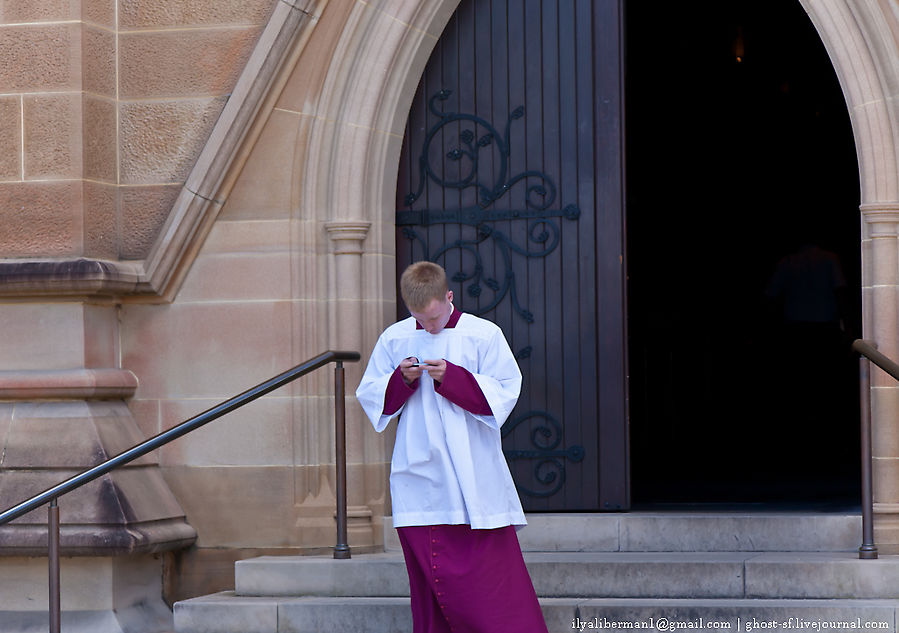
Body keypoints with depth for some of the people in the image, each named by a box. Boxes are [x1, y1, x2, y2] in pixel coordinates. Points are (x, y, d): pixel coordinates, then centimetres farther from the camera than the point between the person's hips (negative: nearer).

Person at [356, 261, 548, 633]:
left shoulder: (483, 335, -1)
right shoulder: (394, 338, 8)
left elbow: (505, 392, -5)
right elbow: (369, 395, 11)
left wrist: (451, 377, -16)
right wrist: (401, 379, -9)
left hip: (475, 481, -3)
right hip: (421, 479, 3)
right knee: (432, 584, 3)